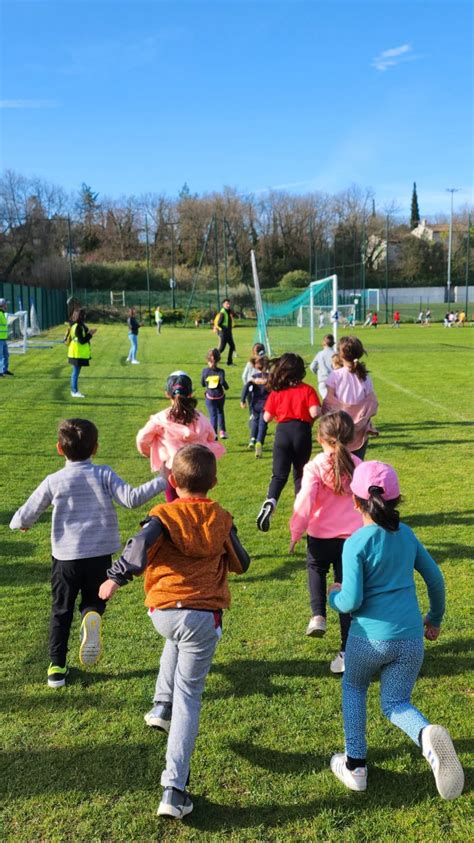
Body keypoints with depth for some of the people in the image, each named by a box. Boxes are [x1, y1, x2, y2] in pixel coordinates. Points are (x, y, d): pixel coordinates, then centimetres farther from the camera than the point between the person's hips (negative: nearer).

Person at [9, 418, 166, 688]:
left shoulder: (54, 481, -3)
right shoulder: (104, 475, -5)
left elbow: (26, 516, 1)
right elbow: (132, 499, -16)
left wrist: (19, 523, 24)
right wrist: (162, 481, -8)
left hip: (66, 557, 0)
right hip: (100, 556, 0)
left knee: (61, 611, 17)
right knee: (95, 601, 20)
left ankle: (57, 667, 21)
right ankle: (92, 617, -17)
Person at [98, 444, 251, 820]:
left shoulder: (163, 515, -2)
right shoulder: (222, 520, 5)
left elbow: (140, 546, -23)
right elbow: (241, 564, 16)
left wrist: (115, 578, -14)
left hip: (163, 612, 1)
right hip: (204, 616, -1)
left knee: (177, 640, 38)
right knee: (189, 697, 6)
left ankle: (162, 706, 31)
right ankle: (174, 790, 2)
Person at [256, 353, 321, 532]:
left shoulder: (276, 392, 0)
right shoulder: (307, 390, -3)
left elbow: (267, 417, 0)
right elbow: (315, 412, -15)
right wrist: (310, 420, 7)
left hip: (283, 431, 0)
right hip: (302, 432, 0)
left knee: (279, 474, 2)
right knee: (300, 473, 16)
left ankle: (270, 502, -24)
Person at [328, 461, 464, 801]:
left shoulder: (356, 543, -13)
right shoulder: (407, 534, 4)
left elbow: (351, 602, -16)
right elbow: (436, 579, 13)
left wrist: (334, 595, 6)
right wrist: (435, 618, 27)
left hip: (369, 638, -4)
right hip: (410, 639, 4)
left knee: (353, 690, 24)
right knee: (395, 703, 16)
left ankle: (355, 766, 26)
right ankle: (427, 736, -16)